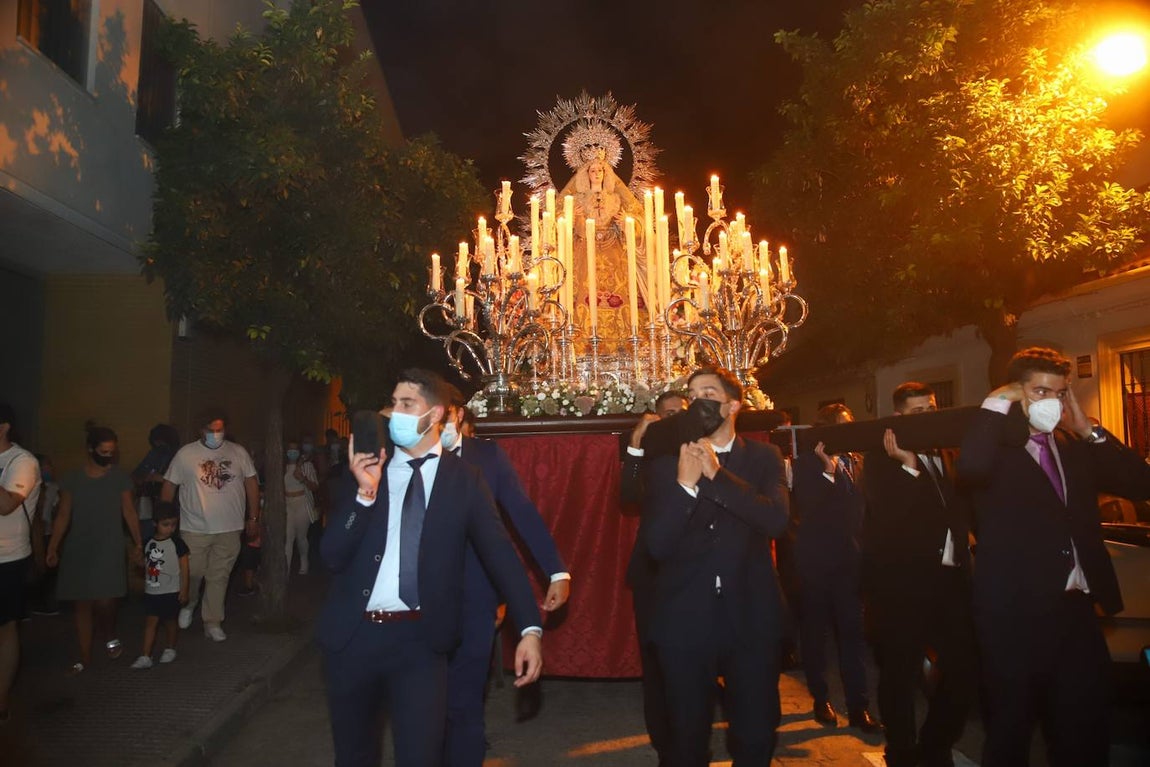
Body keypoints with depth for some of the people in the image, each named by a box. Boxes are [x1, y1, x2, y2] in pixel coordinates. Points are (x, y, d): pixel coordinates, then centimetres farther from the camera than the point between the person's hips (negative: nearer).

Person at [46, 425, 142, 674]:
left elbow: (129, 512, 4)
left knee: (105, 601, -12)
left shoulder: (120, 478, 1)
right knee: (82, 604, 6)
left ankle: (111, 637, 18)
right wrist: (53, 547, -1)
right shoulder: (71, 480, 4)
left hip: (109, 550, -2)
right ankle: (85, 657, 19)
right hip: (77, 551, 2)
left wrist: (138, 544, 3)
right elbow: (63, 516, 6)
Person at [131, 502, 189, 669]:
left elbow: (184, 568, -8)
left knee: (170, 620, 11)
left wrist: (184, 590, -9)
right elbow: (146, 564, 14)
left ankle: (170, 649, 29)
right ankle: (145, 656, 3)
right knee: (150, 622, 2)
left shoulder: (177, 543, -10)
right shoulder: (148, 543, 2)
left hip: (171, 591, -3)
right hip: (151, 591, 3)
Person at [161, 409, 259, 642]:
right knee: (192, 573, 6)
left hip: (229, 529, 1)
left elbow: (251, 483, 6)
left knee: (219, 577, 9)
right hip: (194, 528, -1)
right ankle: (188, 605, 38)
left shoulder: (239, 453, 1)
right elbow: (169, 487, 1)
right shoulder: (185, 454, -4)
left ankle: (212, 623, 21)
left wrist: (253, 518, 6)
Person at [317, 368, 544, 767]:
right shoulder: (365, 470, 3)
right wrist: (364, 492, -17)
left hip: (419, 640, -3)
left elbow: (500, 553, -6)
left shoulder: (463, 479, -2)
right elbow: (332, 556, -3)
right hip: (352, 634, 3)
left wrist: (530, 627, -16)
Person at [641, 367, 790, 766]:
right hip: (684, 620, 0)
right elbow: (655, 544, -10)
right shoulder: (666, 461, -1)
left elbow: (776, 520, -16)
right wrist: (685, 483, -22)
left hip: (750, 617, 0)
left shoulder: (764, 457, 2)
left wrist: (716, 473, -21)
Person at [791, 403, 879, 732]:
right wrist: (828, 469, -18)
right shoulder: (805, 462, -3)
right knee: (815, 631, 7)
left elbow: (861, 503, 7)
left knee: (853, 631, -1)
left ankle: (859, 706, 6)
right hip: (815, 558, -3)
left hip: (849, 558, 3)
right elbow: (805, 508, -15)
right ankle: (821, 699, 23)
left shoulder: (853, 462, 11)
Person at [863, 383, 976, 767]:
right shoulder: (882, 458, -6)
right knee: (900, 674, 6)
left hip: (950, 577, 6)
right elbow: (885, 516, -19)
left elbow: (962, 506, 17)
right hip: (902, 581, -6)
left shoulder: (945, 455, 12)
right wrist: (907, 466, -26)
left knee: (963, 669, 10)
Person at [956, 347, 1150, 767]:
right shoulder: (999, 446, -7)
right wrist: (996, 404, -18)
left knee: (1085, 732, 18)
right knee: (1011, 729, 9)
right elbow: (971, 467, -30)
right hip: (1017, 611, -6)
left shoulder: (1075, 446, 11)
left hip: (1076, 607, 6)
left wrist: (1088, 429, -1)